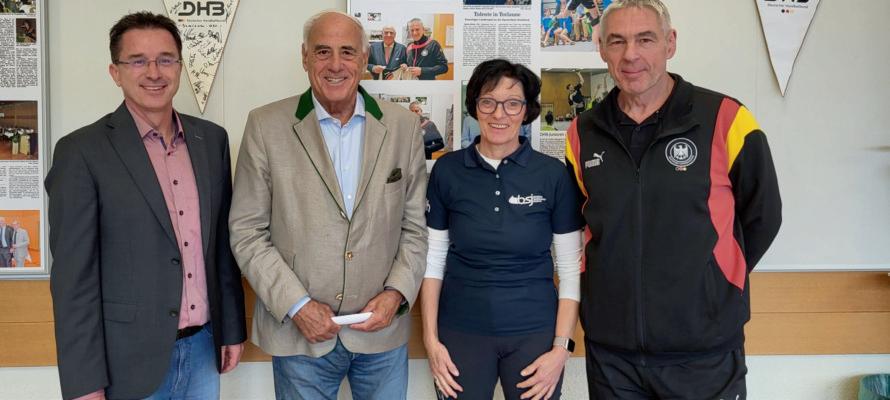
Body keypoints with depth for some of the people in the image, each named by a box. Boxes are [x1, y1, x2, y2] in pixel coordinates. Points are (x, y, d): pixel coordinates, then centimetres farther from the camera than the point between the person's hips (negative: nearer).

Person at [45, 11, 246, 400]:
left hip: (203, 349, 4)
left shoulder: (211, 139, 4)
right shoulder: (82, 151, -10)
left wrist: (232, 328, 10)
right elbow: (74, 276, -11)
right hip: (129, 359, -4)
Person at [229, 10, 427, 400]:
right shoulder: (266, 125, -5)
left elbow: (416, 226, 4)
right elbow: (247, 232, -4)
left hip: (383, 328, 2)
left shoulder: (404, 126, 0)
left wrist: (397, 293, -8)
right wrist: (296, 305, -11)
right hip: (299, 331, -1)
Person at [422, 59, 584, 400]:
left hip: (534, 332, 0)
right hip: (461, 332, 1)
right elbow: (433, 258, 1)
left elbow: (571, 267, -3)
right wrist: (431, 339, -2)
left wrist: (561, 348, -7)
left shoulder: (554, 174, -7)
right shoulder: (447, 170, -3)